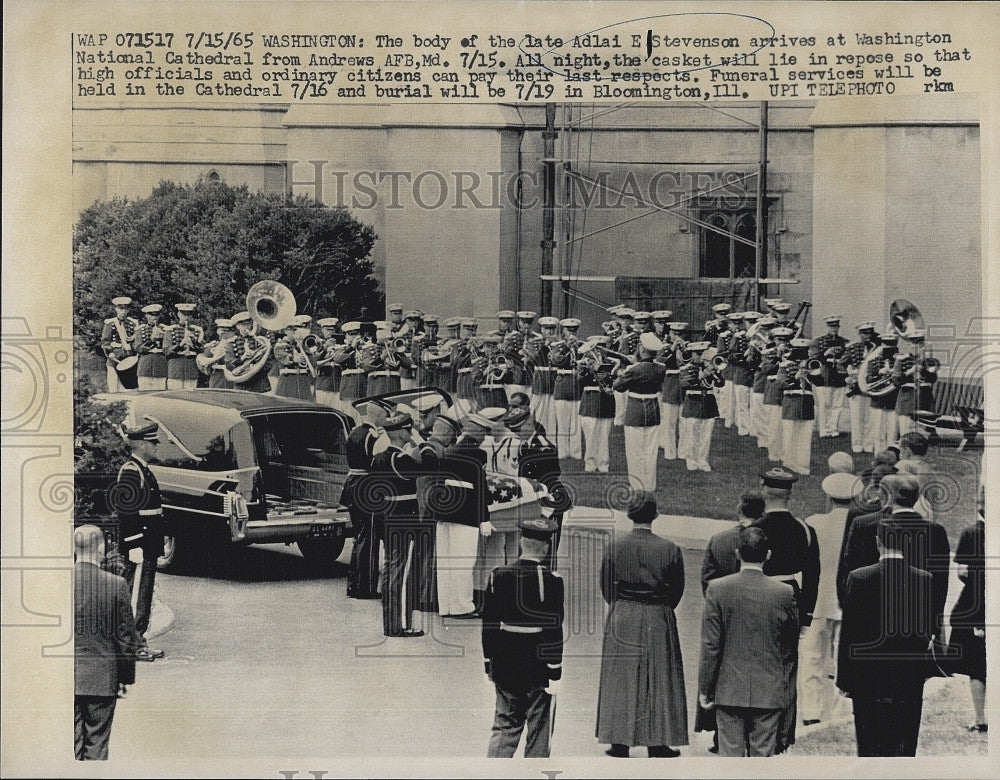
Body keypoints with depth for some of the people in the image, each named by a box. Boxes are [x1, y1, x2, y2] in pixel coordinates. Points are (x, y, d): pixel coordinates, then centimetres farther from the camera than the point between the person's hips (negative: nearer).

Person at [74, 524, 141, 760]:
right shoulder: (116, 585, -8)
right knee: (97, 744, 6)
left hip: (64, 679, 2)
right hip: (102, 679, -1)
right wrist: (126, 677, 7)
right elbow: (126, 635, -3)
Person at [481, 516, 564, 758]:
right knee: (539, 729, 9)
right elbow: (553, 630, -13)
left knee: (505, 725, 13)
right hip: (538, 667, -4)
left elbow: (489, 624, 2)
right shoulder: (551, 581, -14)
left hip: (505, 666, 4)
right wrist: (555, 673, -7)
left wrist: (489, 665, 12)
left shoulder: (499, 576, -2)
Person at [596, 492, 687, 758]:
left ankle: (620, 743, 11)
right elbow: (677, 591, 1)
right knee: (658, 680, 10)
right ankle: (657, 743, 13)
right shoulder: (670, 550, -10)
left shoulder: (615, 547, -8)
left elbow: (606, 589, 1)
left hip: (621, 621, 1)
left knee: (620, 680, 9)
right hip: (658, 624, -1)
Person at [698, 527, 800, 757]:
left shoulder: (717, 589, -8)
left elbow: (710, 645, -7)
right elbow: (791, 644, 6)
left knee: (730, 754, 4)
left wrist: (705, 688, 1)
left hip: (729, 692, 0)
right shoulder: (784, 593, -5)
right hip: (770, 692, 1)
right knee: (763, 755, 6)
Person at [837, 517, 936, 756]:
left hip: (868, 678, -2)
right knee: (905, 747, 8)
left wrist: (844, 680, 1)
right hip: (911, 680, 2)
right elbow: (929, 631, 5)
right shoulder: (924, 580, -4)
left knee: (869, 747, 6)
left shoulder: (859, 578, -10)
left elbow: (848, 634, -6)